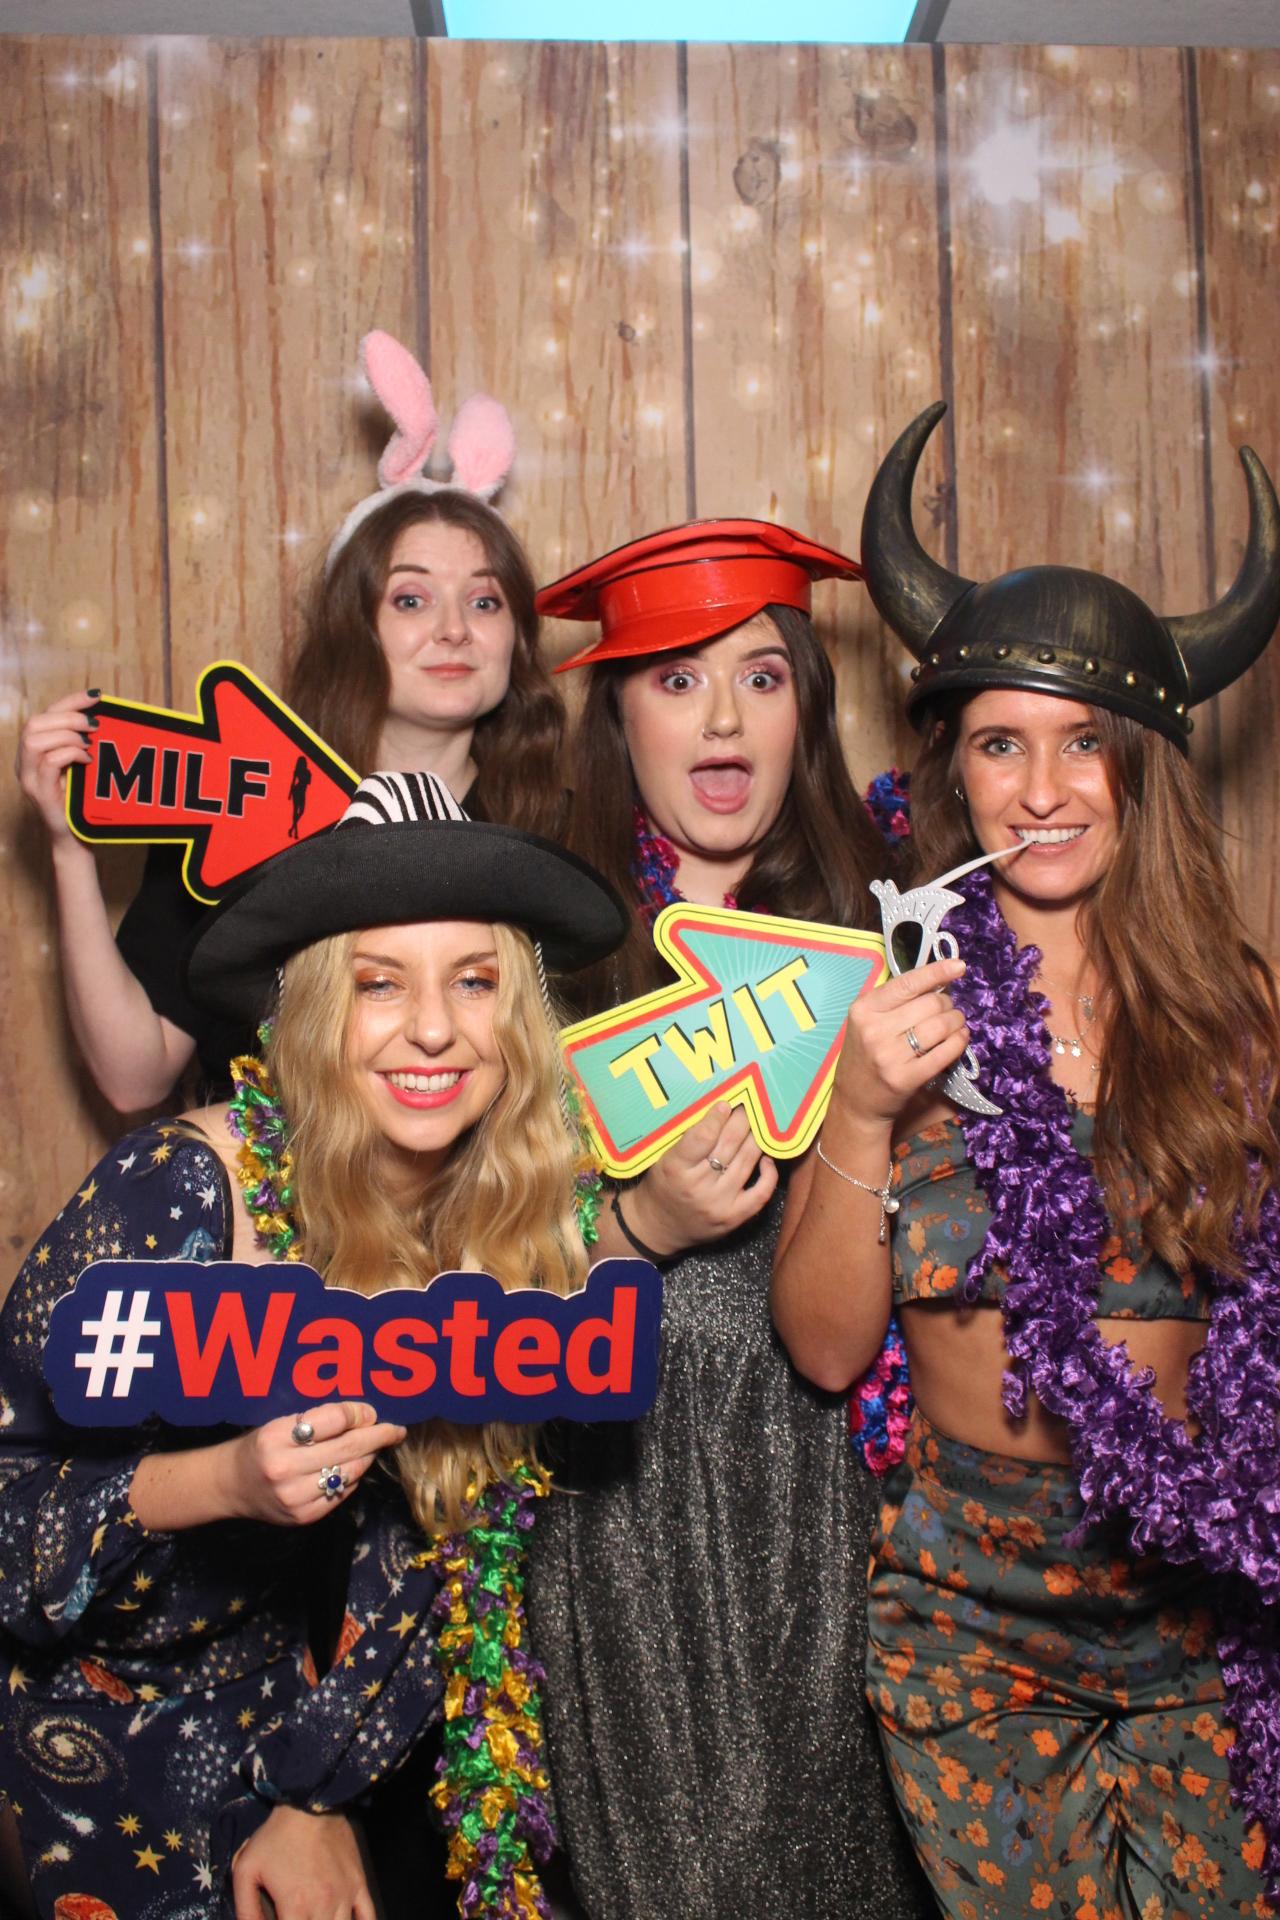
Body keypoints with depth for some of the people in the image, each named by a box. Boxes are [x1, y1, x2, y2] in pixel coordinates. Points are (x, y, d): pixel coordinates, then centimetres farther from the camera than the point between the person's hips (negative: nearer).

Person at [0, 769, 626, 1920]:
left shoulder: (522, 1225, -13)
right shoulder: (179, 1190, -26)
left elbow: (463, 1539, -4)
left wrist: (319, 1797, -3)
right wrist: (225, 1482, -36)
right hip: (116, 1728, -3)